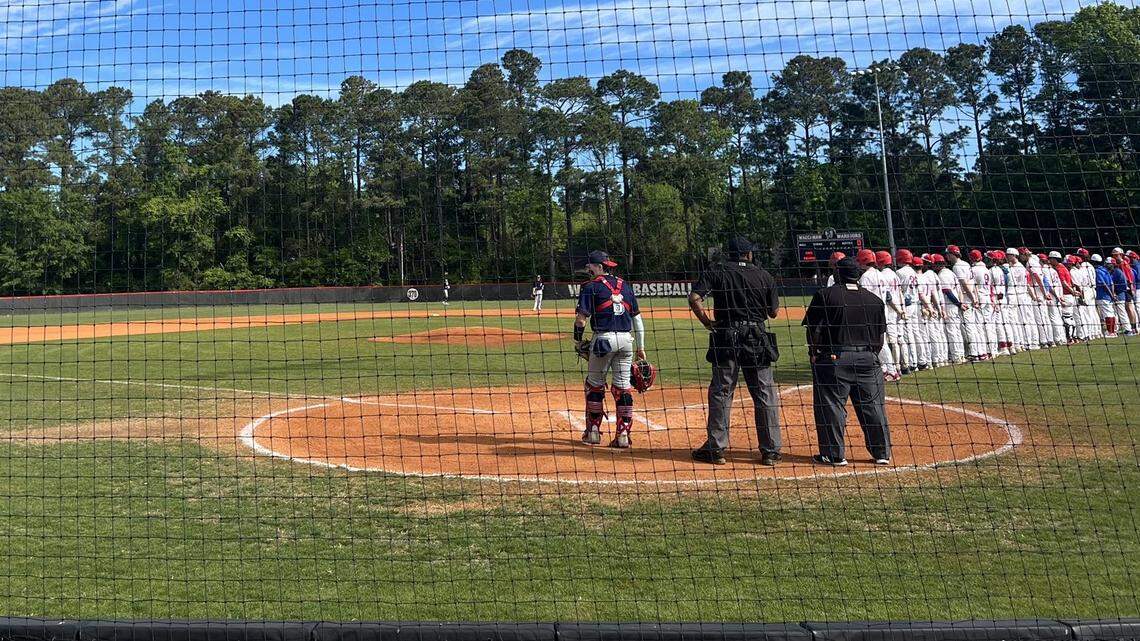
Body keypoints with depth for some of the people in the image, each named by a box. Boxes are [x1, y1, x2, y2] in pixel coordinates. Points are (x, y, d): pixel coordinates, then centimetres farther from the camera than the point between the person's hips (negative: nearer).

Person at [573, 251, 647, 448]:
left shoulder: (591, 287, -1)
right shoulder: (625, 285, 15)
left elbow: (581, 319, -8)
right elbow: (637, 319, 14)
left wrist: (578, 341, 6)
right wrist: (641, 348, 17)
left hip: (603, 338, -4)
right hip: (626, 339, 4)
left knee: (595, 384, 10)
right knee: (623, 386, 8)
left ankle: (593, 432, 14)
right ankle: (623, 435, 7)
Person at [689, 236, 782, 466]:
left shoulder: (716, 273, 2)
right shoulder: (764, 276, 6)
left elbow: (694, 298, -11)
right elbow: (773, 312, 9)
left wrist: (708, 322, -1)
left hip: (726, 337, -1)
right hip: (758, 338, 1)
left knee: (720, 393, 7)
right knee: (766, 395, 7)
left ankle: (716, 448, 9)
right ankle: (771, 451, 10)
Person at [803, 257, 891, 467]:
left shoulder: (825, 295, -3)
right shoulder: (874, 300, 9)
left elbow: (813, 329, -6)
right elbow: (882, 336, 11)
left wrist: (815, 354, 5)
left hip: (834, 359, -4)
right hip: (868, 359, 4)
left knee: (831, 406, 3)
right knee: (873, 406, 9)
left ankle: (834, 455, 6)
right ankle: (882, 453, 16)